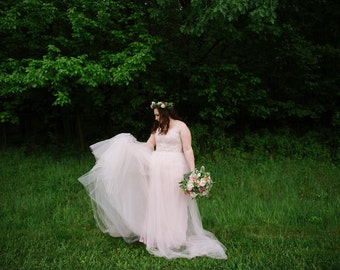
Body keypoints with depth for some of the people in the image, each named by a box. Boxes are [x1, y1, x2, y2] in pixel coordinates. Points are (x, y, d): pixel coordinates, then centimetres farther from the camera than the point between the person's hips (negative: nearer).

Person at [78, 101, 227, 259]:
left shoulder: (181, 126, -5)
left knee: (174, 204, 0)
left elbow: (188, 150, -10)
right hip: (157, 169, 6)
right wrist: (130, 144, 7)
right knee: (157, 203, 8)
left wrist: (193, 172, -16)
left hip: (174, 169, -6)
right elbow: (148, 146, 16)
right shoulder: (158, 128, 14)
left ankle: (175, 239, 12)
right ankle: (158, 238, 19)